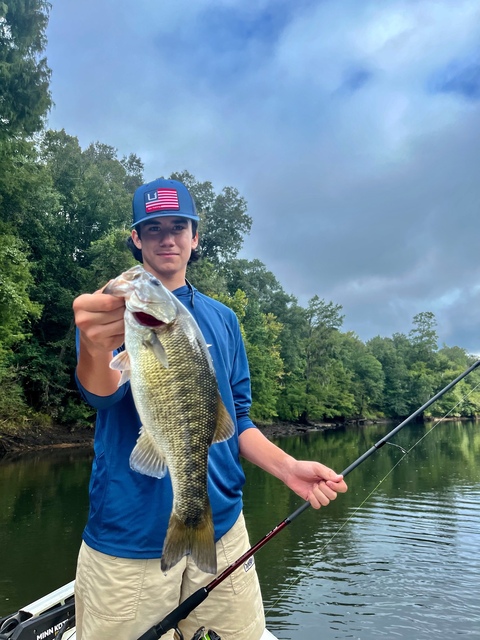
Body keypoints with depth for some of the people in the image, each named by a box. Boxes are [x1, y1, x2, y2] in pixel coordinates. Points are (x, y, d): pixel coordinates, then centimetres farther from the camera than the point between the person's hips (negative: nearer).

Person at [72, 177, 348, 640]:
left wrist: (288, 468, -4)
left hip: (221, 527, 4)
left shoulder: (222, 319, 9)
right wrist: (96, 347, -45)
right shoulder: (111, 307, -3)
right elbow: (101, 392, -22)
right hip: (128, 535, -3)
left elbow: (236, 418, 12)